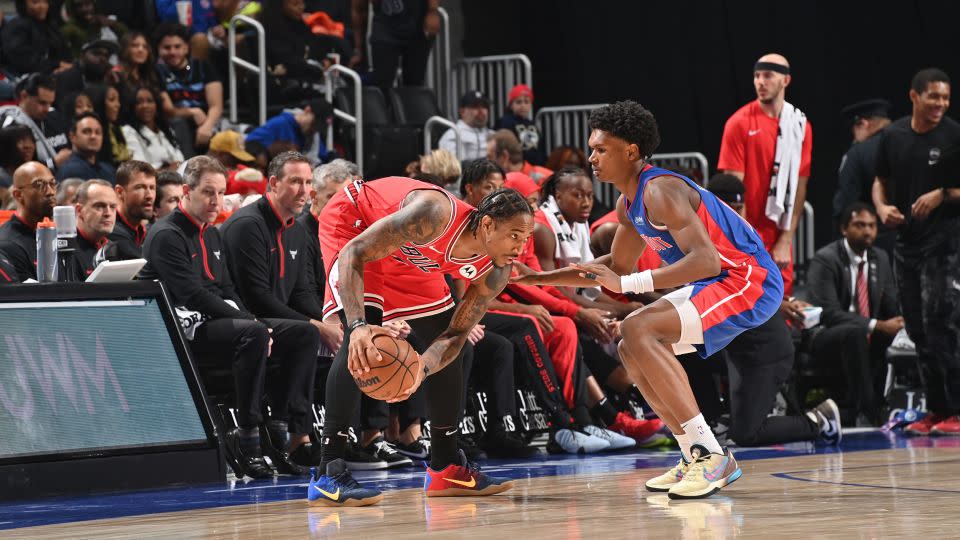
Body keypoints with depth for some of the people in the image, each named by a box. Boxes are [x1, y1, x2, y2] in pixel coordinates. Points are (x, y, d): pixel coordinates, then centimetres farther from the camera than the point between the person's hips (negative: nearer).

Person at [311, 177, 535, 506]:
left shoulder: (495, 272, -19)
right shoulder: (437, 214, -41)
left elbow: (456, 334, -13)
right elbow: (353, 253, -40)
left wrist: (423, 368, -35)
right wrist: (358, 325, -54)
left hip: (407, 254, 7)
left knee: (450, 351, 5)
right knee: (362, 343, -26)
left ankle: (445, 467, 18)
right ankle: (328, 473, -25)